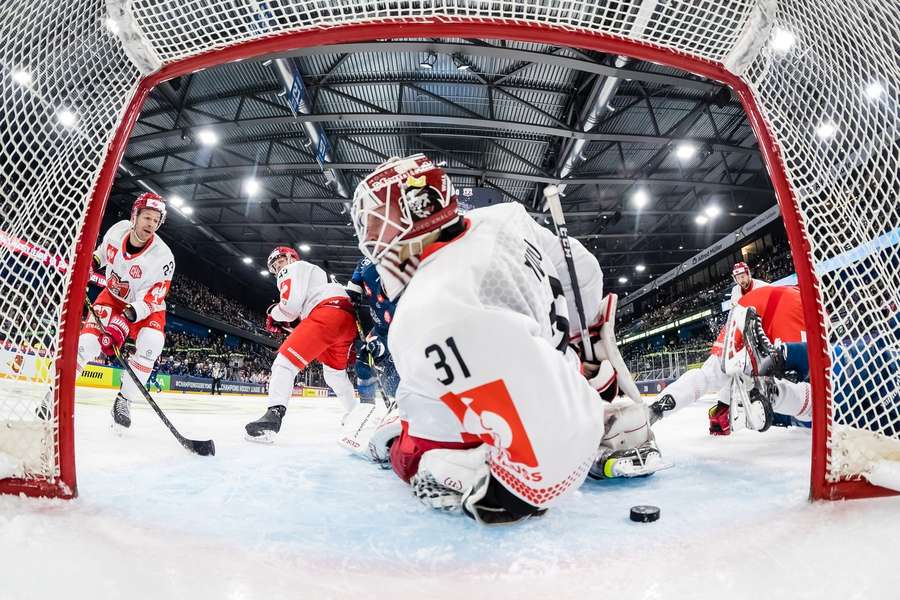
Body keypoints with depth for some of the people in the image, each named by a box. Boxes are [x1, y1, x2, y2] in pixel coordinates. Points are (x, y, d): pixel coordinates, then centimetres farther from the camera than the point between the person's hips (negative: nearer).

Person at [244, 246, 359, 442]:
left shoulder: (293, 269, 13)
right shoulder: (314, 272, 41)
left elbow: (290, 305, -5)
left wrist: (274, 315, 14)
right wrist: (285, 323, 22)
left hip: (329, 312, -9)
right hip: (349, 319, 9)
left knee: (286, 358, -13)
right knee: (334, 371, 28)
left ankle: (274, 413, -28)